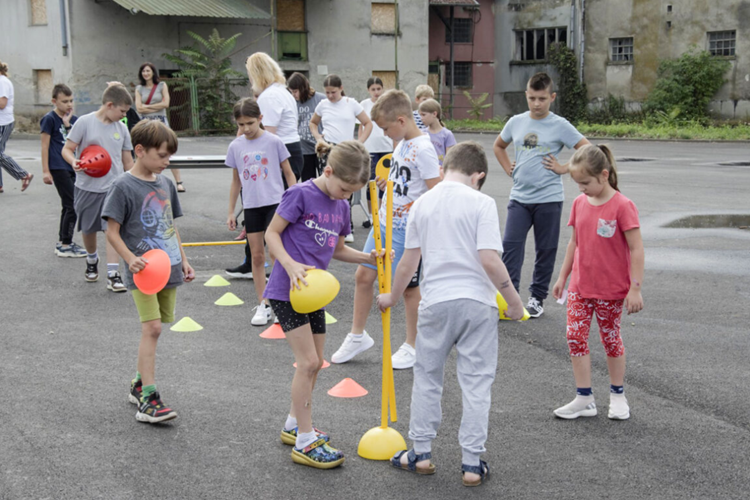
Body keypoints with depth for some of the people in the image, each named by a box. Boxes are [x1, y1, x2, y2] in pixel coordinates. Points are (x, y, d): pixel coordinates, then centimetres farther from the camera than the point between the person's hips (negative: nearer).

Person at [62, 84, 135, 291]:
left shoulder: (121, 128, 4)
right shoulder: (85, 122, -8)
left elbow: (127, 160, 12)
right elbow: (67, 149, -5)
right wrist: (74, 162, -27)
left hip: (114, 187, 1)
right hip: (87, 187, -1)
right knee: (89, 229, 15)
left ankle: (113, 275, -8)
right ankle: (92, 261, 42)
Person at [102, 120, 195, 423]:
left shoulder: (165, 183, 11)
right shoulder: (124, 186, -9)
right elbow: (112, 232, -9)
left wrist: (183, 260, 20)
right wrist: (131, 259, -22)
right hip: (142, 271, -7)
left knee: (154, 329, 12)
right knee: (151, 328, -14)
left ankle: (140, 383, 27)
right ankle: (148, 399, -13)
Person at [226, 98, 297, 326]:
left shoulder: (273, 142, -5)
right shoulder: (235, 147, 4)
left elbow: (288, 173, 2)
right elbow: (236, 181, 13)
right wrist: (231, 212, 12)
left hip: (275, 202, -3)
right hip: (251, 206, 3)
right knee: (257, 256, 7)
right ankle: (262, 305, 15)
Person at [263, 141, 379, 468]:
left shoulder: (341, 205, 9)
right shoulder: (301, 194, -14)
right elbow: (271, 234, -12)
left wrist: (367, 258, 4)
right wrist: (291, 266, -25)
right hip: (287, 291, -8)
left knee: (313, 363, 15)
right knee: (308, 362, -10)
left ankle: (295, 425, 33)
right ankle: (305, 442, -1)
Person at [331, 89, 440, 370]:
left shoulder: (422, 149, -19)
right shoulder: (401, 144, 8)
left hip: (406, 230, -8)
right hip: (384, 222, 8)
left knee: (408, 287, 4)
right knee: (363, 276, 10)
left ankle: (412, 347, 20)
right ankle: (358, 336, 26)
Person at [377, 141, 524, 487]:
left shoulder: (422, 203, 5)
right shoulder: (481, 202, -7)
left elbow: (408, 262, 8)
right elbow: (489, 260, -15)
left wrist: (392, 297, 23)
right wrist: (514, 301, -4)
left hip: (435, 302, 3)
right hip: (476, 302, -3)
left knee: (427, 377, 18)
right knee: (476, 382, 7)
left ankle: (421, 453, 25)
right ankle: (472, 464, 11)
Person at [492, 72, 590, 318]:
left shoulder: (560, 126, -5)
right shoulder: (516, 122, 6)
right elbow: (499, 145, 25)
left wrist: (563, 169, -8)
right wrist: (509, 168, 12)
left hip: (549, 199, -3)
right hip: (519, 198, 3)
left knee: (545, 250, 6)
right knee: (511, 245, -8)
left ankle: (537, 297, 18)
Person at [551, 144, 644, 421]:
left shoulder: (622, 206, -15)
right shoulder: (579, 203, 2)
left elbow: (636, 248, -15)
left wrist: (635, 288, -16)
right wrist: (562, 277, 15)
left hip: (612, 289, -5)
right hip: (580, 286, 5)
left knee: (611, 338, 9)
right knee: (575, 337, 0)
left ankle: (617, 395, 27)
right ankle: (584, 399, 9)